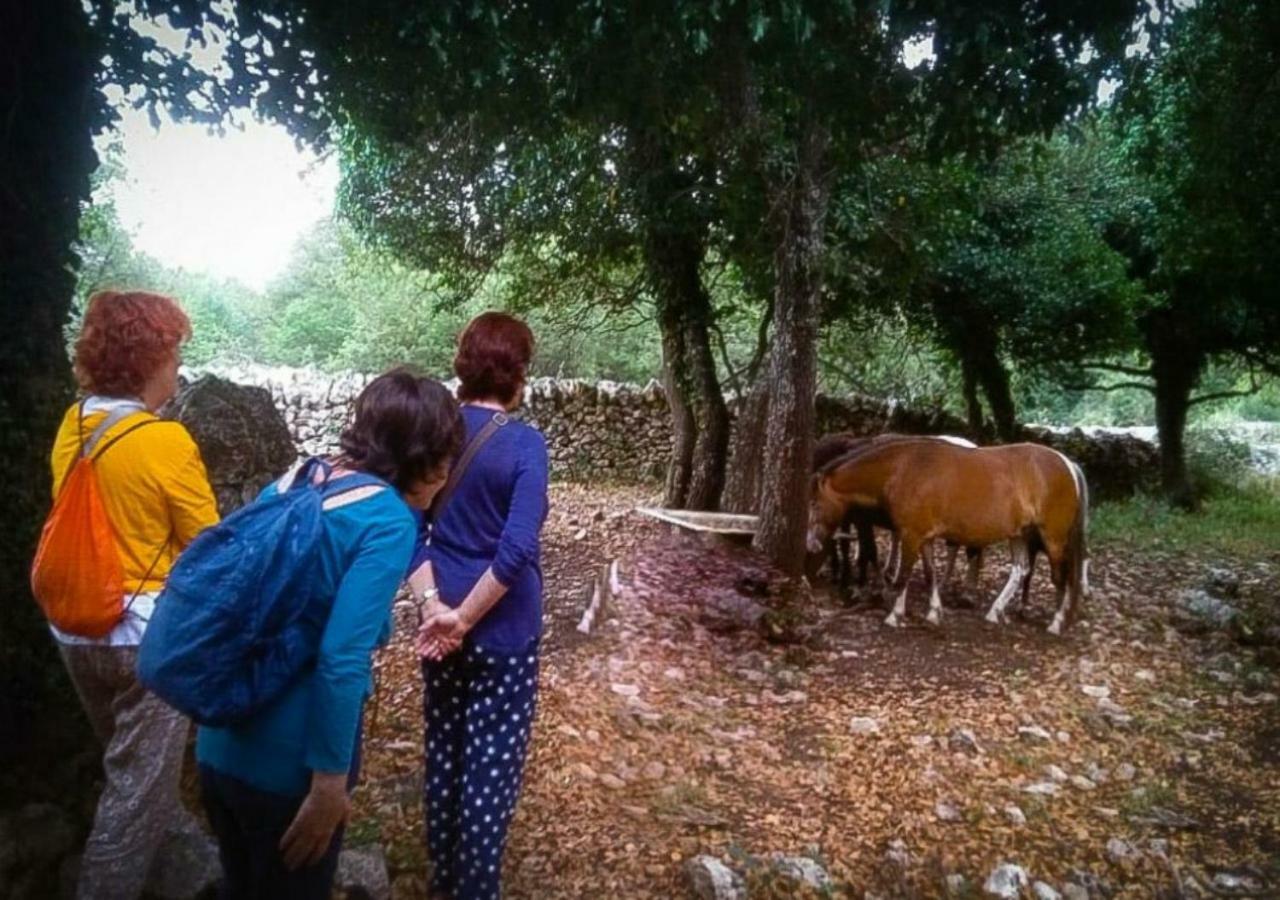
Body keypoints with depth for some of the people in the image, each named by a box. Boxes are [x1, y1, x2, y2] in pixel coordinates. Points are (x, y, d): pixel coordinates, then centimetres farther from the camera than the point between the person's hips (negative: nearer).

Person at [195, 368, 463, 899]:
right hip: (288, 765, -7)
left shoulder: (290, 482, 4)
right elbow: (342, 660, -26)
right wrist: (330, 781, -18)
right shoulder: (388, 520, -19)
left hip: (218, 746, 7)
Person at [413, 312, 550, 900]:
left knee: (442, 752, 20)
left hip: (440, 624, 6)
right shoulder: (524, 444, -15)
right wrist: (463, 617, -16)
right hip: (503, 630, -5)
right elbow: (517, 551, -23)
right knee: (492, 764, 8)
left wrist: (434, 604, -10)